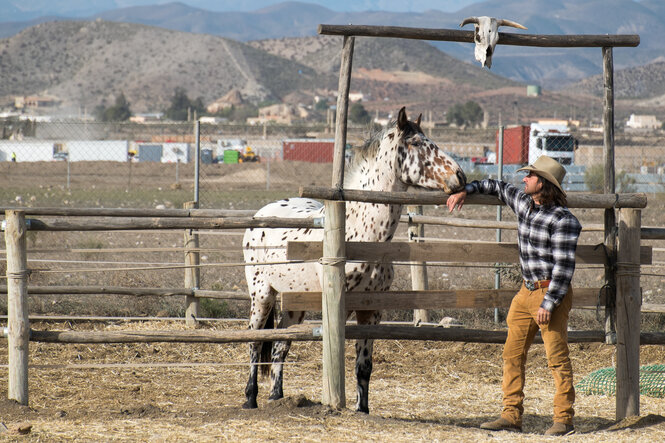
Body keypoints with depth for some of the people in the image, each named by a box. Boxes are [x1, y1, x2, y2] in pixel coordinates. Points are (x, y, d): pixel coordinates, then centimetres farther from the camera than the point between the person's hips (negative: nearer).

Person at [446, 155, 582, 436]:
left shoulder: (563, 220, -16)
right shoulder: (522, 203, 7)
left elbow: (564, 266, -18)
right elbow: (497, 187, 29)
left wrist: (548, 304, -21)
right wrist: (466, 191, 19)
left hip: (552, 293, -8)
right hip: (526, 291, 8)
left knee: (557, 357, -6)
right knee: (512, 353, 6)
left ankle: (564, 419, 0)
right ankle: (511, 416, 10)